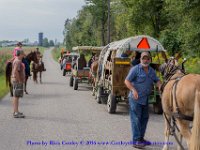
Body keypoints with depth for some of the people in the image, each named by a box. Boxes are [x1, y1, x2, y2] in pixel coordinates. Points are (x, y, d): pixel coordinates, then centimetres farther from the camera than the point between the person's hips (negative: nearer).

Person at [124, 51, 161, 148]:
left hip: (145, 99, 8)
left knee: (144, 118, 15)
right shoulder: (135, 69, -11)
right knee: (136, 119, -5)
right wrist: (133, 90, -29)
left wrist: (160, 86, -8)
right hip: (135, 98, -8)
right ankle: (136, 141, -2)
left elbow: (157, 80, 15)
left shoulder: (151, 70, 10)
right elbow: (127, 81, -14)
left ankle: (141, 138, 28)